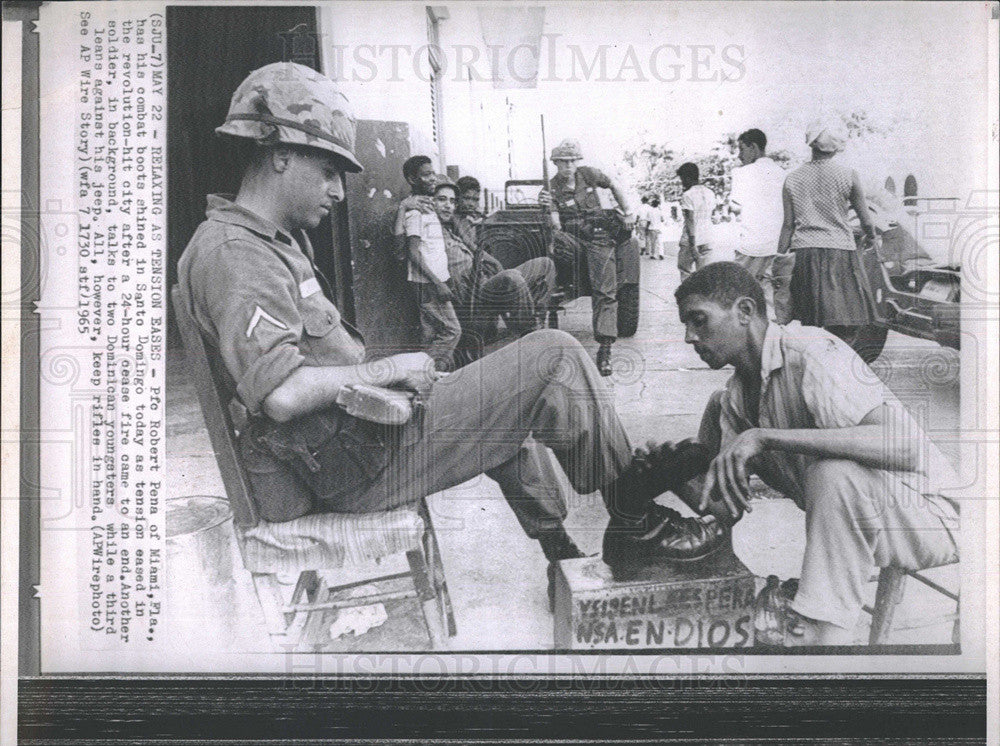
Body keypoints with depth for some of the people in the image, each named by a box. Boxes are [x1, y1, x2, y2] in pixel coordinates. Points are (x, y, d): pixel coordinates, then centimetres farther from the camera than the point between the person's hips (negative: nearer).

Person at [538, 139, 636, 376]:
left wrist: (627, 213, 15)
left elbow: (614, 187, 19)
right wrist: (549, 208, -25)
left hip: (599, 237, -1)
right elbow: (557, 227, -6)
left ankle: (604, 349, -16)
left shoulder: (589, 174, 1)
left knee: (605, 292, -12)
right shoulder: (553, 187, -1)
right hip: (571, 237, 1)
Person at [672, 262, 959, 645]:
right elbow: (727, 509, 3)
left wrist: (764, 437, -38)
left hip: (926, 515, -8)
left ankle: (816, 635, -32)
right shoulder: (736, 397, 4)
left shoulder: (811, 353, -22)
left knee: (834, 472, -41)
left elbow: (905, 447, -38)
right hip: (845, 513, 8)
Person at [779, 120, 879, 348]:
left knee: (810, 325, 10)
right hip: (840, 251, -3)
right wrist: (871, 235, 29)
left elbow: (788, 226, 4)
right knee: (849, 328, -1)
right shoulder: (848, 175, -1)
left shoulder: (792, 179, 6)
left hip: (803, 253, 4)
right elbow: (866, 220, 7)